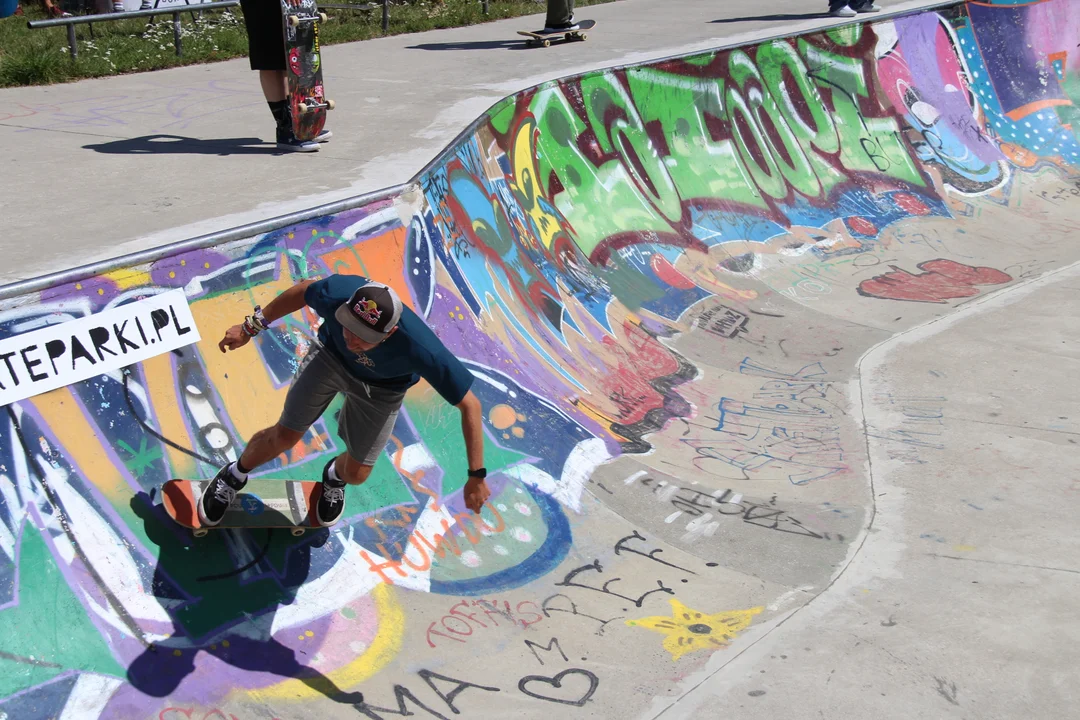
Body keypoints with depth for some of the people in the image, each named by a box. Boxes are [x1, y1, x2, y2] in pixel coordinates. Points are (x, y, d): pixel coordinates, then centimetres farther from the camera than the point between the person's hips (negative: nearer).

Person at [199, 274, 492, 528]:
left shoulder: (422, 349, -45)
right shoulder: (337, 293, -39)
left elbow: (471, 405, -34)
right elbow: (304, 290, -13)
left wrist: (476, 477, -31)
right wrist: (251, 327, -2)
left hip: (380, 389, -1)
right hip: (330, 356, 1)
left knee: (356, 473, 5)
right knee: (284, 436, 4)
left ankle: (335, 477, 45)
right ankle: (234, 476, 38)